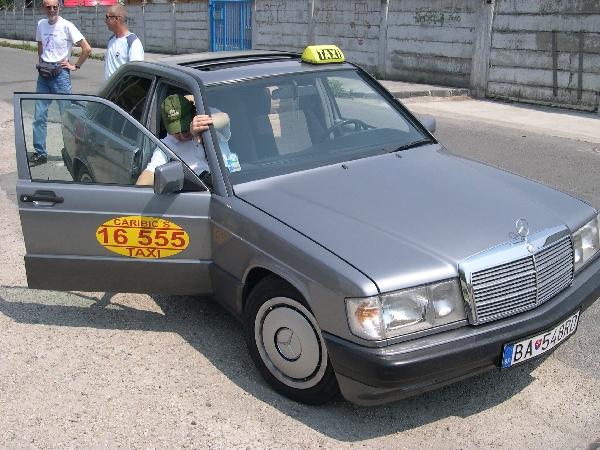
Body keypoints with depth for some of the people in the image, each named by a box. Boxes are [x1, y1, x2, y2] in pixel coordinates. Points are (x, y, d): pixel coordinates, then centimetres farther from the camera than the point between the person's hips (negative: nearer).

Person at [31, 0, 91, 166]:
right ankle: (39, 152, 13)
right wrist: (41, 62, 12)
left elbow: (87, 48, -14)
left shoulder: (66, 26, -11)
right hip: (44, 73, 6)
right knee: (39, 115, 6)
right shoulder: (41, 24, 8)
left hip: (60, 73, -6)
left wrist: (76, 66, -9)